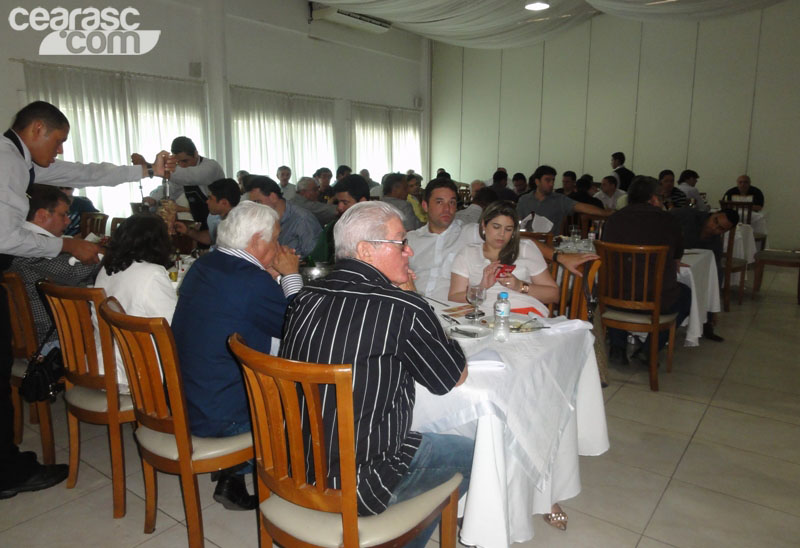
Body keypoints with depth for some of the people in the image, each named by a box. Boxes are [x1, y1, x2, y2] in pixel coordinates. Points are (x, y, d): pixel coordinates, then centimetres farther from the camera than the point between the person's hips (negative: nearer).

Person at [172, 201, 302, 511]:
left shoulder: (202, 266, 4)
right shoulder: (253, 281, -23)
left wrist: (271, 275, 8)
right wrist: (290, 275, -1)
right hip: (218, 420, -9)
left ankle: (232, 482, 23)